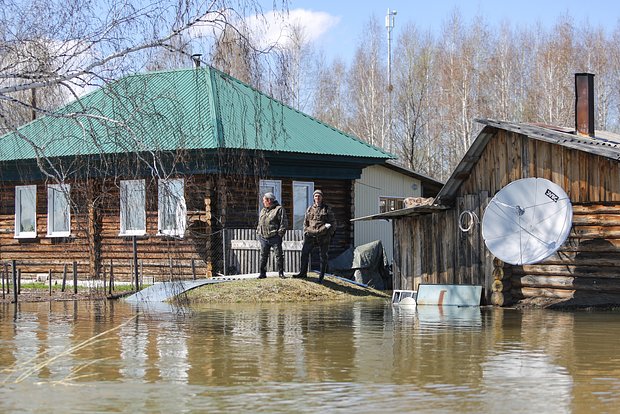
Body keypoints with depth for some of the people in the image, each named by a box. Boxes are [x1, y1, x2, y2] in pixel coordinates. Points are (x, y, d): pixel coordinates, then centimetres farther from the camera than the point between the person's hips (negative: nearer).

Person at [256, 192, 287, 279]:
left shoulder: (279, 209, -3)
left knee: (279, 255, -2)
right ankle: (262, 273, 12)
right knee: (263, 256, 7)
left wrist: (280, 234, -14)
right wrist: (258, 232, 13)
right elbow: (259, 223, 25)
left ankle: (281, 273, 5)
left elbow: (283, 223, -9)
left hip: (274, 237, -6)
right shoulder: (263, 210, 19)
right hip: (263, 237, 6)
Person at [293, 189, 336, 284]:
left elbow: (333, 223, 3)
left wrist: (329, 234, -6)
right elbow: (305, 222, 18)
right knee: (304, 252, -5)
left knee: (323, 256, 2)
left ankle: (321, 277, 7)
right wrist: (305, 233, 7)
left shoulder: (326, 209, 3)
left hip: (323, 236, -3)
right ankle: (303, 272, 4)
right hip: (311, 235, 3)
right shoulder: (310, 209, 11)